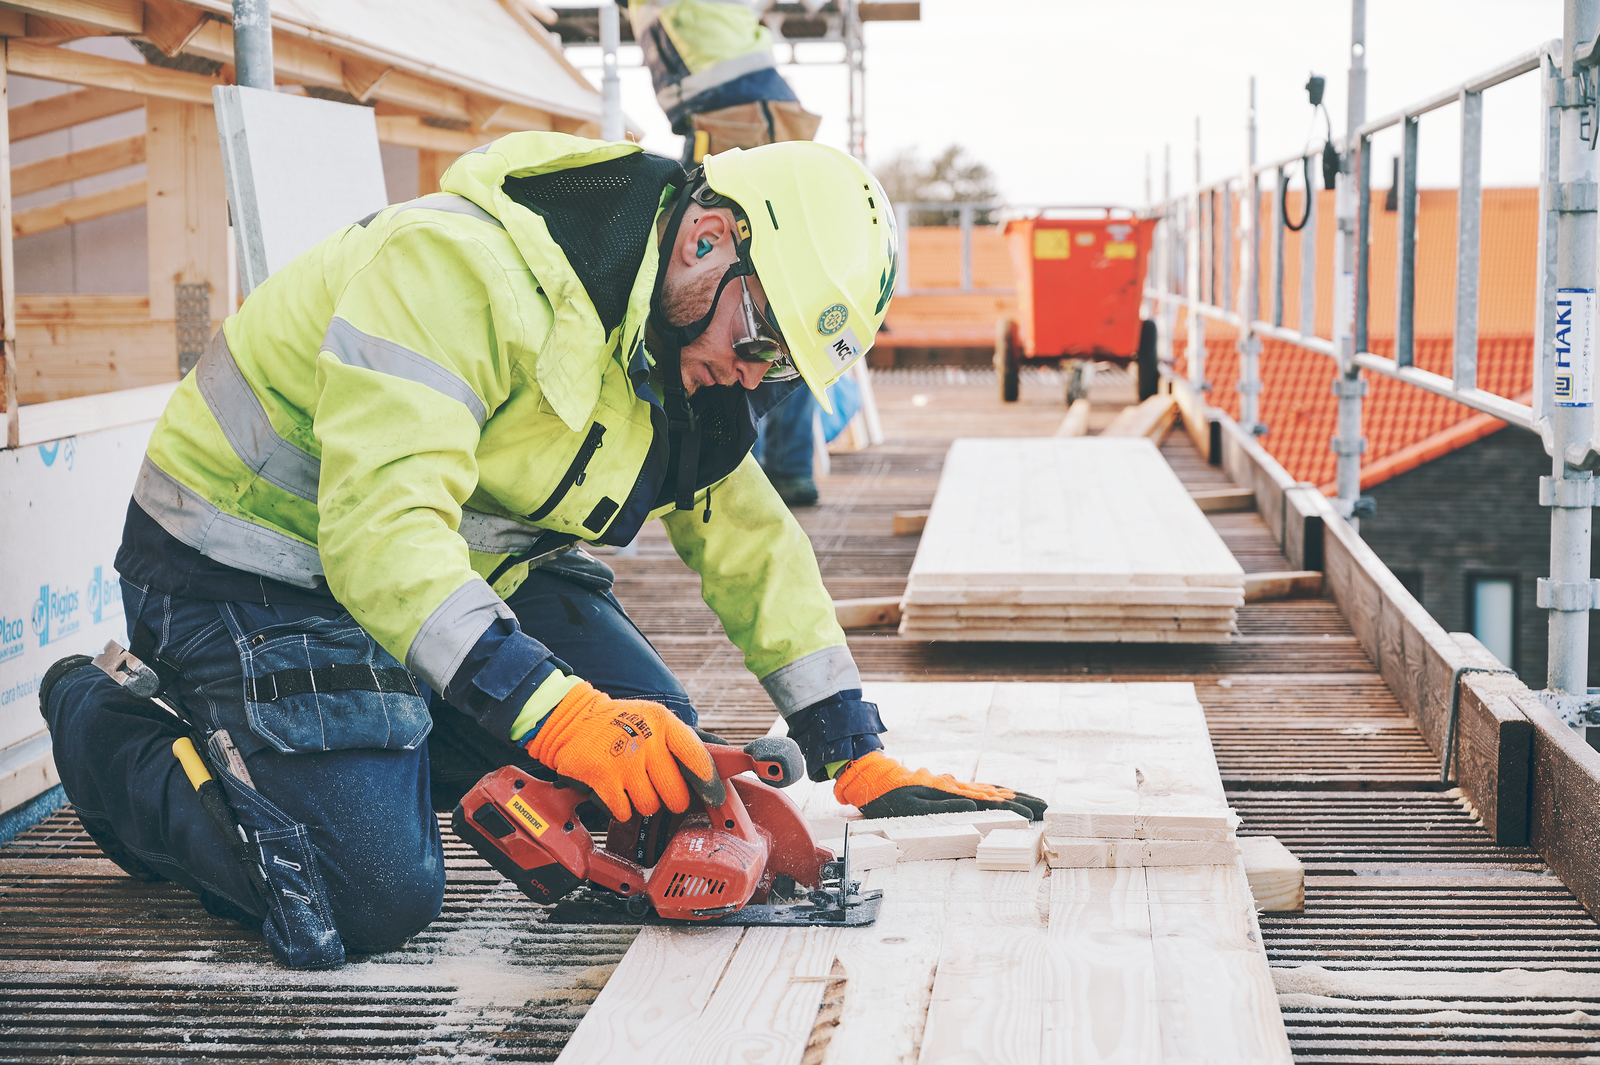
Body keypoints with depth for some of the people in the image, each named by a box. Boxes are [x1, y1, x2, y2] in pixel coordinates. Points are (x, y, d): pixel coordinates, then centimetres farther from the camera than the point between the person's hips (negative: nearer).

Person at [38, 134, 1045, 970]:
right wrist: (560, 714, -46)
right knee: (375, 899, -18)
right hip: (256, 569, -8)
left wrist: (860, 759, 1)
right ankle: (107, 728, 5)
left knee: (657, 745, -1)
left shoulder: (686, 350, -2)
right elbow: (379, 529, -38)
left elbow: (751, 542, 6)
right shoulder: (458, 266, -30)